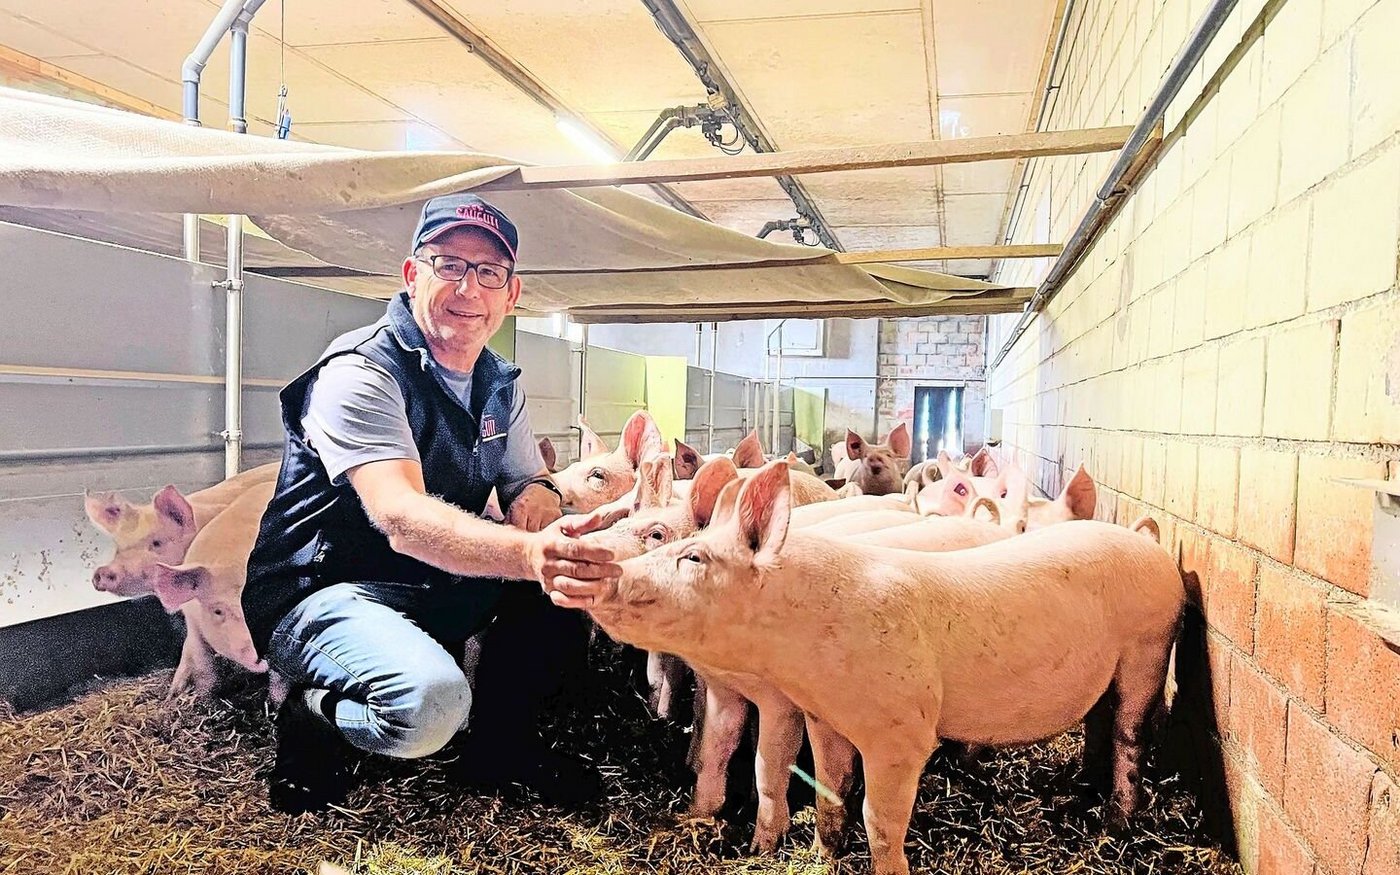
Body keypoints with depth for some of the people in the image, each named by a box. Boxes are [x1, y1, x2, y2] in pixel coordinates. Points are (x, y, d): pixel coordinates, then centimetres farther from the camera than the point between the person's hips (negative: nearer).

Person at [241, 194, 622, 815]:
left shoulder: (499, 384, 6)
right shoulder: (361, 372, -20)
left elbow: (529, 483, 9)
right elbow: (404, 520, -34)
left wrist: (536, 505, -19)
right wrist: (529, 552, -53)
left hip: (438, 593, 8)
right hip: (324, 593, -8)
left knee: (575, 565, -9)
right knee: (431, 702, -35)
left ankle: (500, 741, 7)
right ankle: (312, 716, -1)